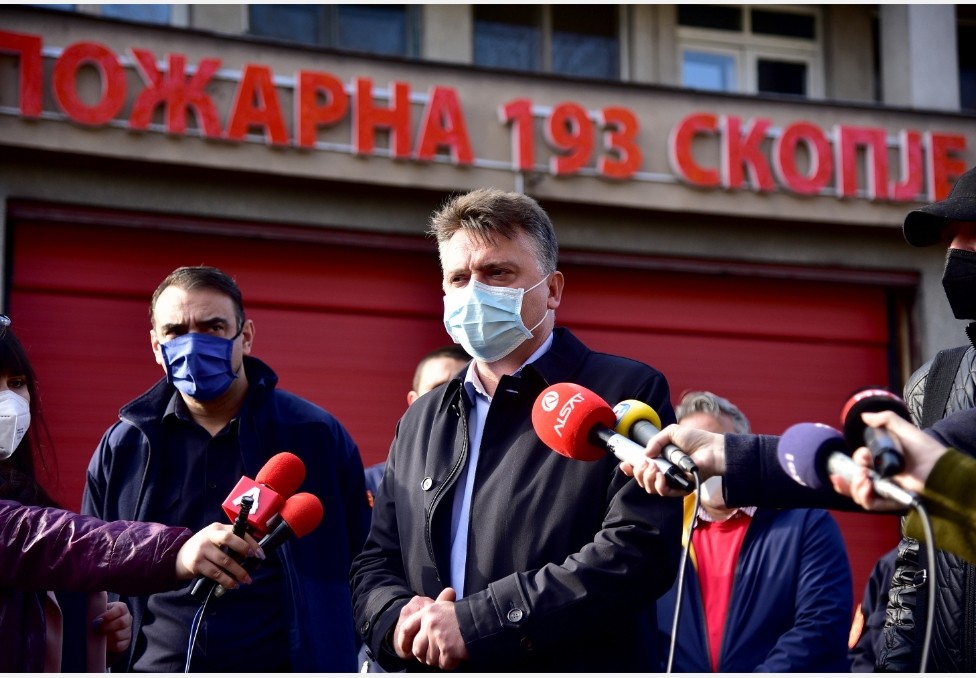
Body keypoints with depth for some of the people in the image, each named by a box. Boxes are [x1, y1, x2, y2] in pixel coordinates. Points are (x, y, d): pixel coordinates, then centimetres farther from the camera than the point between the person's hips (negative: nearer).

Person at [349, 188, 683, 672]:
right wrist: (399, 620, -8)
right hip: (429, 666, 5)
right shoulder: (420, 421, 13)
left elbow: (638, 551, -16)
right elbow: (375, 564, 15)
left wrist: (475, 623, -19)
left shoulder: (626, 394, -5)